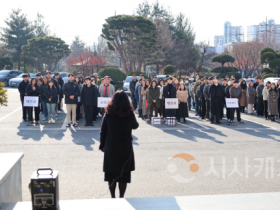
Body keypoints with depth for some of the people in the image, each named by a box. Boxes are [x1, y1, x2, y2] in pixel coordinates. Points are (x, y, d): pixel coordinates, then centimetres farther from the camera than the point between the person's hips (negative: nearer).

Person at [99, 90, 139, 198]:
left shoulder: (108, 114, -7)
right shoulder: (129, 113, -9)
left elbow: (102, 131, -1)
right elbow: (135, 126, 9)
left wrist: (102, 145, 11)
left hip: (110, 148, 1)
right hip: (126, 148, -1)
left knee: (111, 173, 13)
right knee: (124, 174, 9)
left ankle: (112, 196, 19)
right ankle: (121, 196, 14)